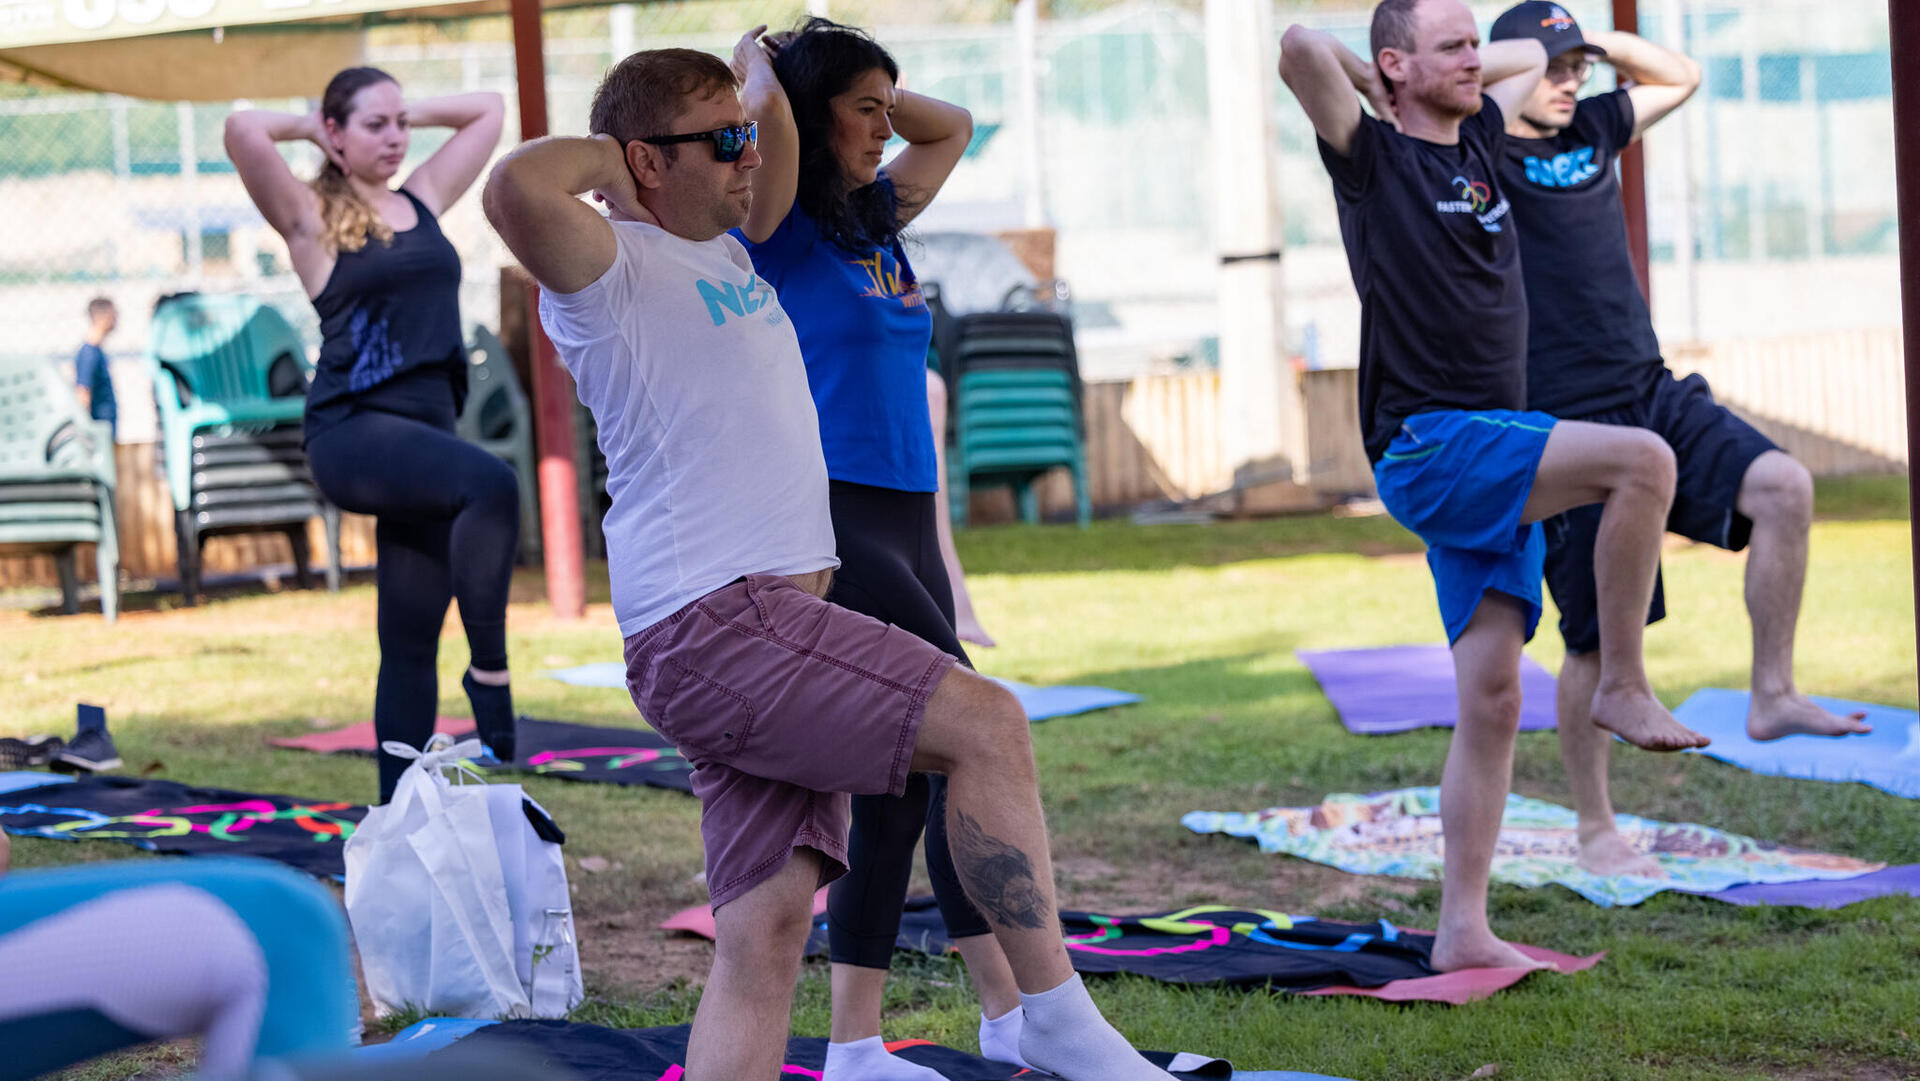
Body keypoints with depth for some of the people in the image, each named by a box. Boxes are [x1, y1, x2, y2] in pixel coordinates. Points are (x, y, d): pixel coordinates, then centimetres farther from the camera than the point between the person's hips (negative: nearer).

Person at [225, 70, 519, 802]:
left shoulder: (423, 201, 18)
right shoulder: (313, 218, 3)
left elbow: (489, 110, 29)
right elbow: (244, 131, -14)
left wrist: (408, 113, 20)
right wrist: (308, 129, 4)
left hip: (424, 433, 6)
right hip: (351, 433, -6)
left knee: (411, 642, 3)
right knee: (491, 484, -34)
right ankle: (490, 667, -25)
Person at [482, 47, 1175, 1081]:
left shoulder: (726, 250, 21)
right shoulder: (612, 267, -6)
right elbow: (516, 189, -28)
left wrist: (764, 69, 26)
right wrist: (602, 157, -10)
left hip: (777, 614, 9)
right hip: (711, 623, -9)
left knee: (766, 933, 2)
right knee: (986, 722, -18)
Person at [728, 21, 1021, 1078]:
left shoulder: (874, 218, 17)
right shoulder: (779, 229, -5)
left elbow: (953, 125, 32)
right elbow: (765, 109, -23)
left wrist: (867, 87, 19)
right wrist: (757, 56, -2)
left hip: (904, 517, 9)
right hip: (826, 516, -8)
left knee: (904, 775, 6)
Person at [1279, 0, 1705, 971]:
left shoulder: (1477, 140, 17)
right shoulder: (1374, 159, -4)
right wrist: (1370, 85, -3)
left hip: (1493, 462, 7)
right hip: (1427, 446, -7)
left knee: (1491, 699, 4)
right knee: (1643, 461, -25)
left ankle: (1462, 930, 7)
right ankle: (1622, 685, -12)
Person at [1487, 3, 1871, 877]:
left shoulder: (1592, 128, 13)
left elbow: (1680, 78, 27)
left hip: (1653, 396, 7)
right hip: (1566, 426, -7)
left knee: (1783, 486, -16)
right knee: (1595, 640, -2)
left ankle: (1772, 697, -3)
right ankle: (1595, 833, 12)